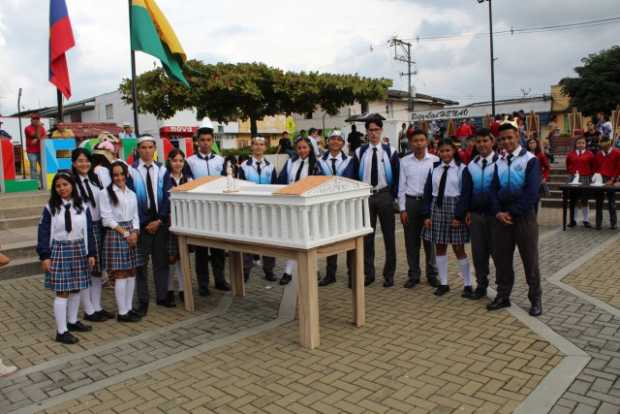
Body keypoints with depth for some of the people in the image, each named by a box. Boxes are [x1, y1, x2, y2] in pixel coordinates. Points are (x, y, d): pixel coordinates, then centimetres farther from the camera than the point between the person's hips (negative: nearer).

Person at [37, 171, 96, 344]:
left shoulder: (82, 207, 1)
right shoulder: (50, 208, -5)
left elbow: (88, 231, 5)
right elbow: (43, 233, -3)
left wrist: (91, 253, 3)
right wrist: (45, 256, -8)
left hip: (79, 250, 3)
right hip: (59, 251, -3)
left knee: (76, 289, 13)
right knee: (62, 292, -3)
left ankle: (72, 321, 31)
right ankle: (61, 331, 4)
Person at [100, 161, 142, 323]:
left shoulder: (132, 194, 14)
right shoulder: (106, 192, -3)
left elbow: (135, 216, 12)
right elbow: (107, 218, -8)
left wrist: (135, 232, -5)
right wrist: (125, 233, -11)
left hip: (132, 234, 6)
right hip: (115, 234, -6)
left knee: (131, 273, 7)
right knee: (121, 274, -5)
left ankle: (129, 308, 18)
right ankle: (122, 312, 3)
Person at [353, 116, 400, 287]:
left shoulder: (390, 151, -1)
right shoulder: (360, 152, 3)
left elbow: (396, 177, 2)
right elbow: (355, 177, 7)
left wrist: (393, 196, -4)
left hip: (384, 195, -1)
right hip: (366, 196, 1)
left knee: (389, 236, 5)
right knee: (366, 236, 6)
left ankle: (389, 274, 15)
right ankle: (368, 273, 17)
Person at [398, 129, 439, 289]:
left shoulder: (435, 160, -4)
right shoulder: (404, 161, 1)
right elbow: (402, 186, 3)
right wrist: (402, 209, -1)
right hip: (410, 202, 1)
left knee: (430, 240, 9)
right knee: (411, 241, 9)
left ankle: (432, 274, 25)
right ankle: (413, 275, 22)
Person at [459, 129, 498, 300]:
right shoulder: (471, 166, 8)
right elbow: (466, 191, 9)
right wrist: (466, 211, 2)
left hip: (495, 214, -4)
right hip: (475, 214, 4)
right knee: (478, 251, 9)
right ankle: (481, 286, 21)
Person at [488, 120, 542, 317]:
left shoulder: (530, 159, -6)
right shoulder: (499, 162, 10)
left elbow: (532, 191, -14)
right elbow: (494, 190, 7)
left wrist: (512, 212, -14)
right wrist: (498, 212, -9)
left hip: (524, 216, -5)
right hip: (502, 216, 5)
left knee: (530, 259, 3)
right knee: (502, 258, 10)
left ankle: (536, 299, 17)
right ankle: (503, 296, 23)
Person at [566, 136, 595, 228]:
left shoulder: (590, 154, 1)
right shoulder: (571, 154, 4)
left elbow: (593, 167, 7)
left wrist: (589, 174, -3)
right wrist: (572, 172, 5)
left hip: (586, 179, -1)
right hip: (573, 179, 1)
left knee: (584, 200, 4)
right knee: (573, 200, 5)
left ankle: (586, 220, 10)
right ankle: (573, 220, 11)